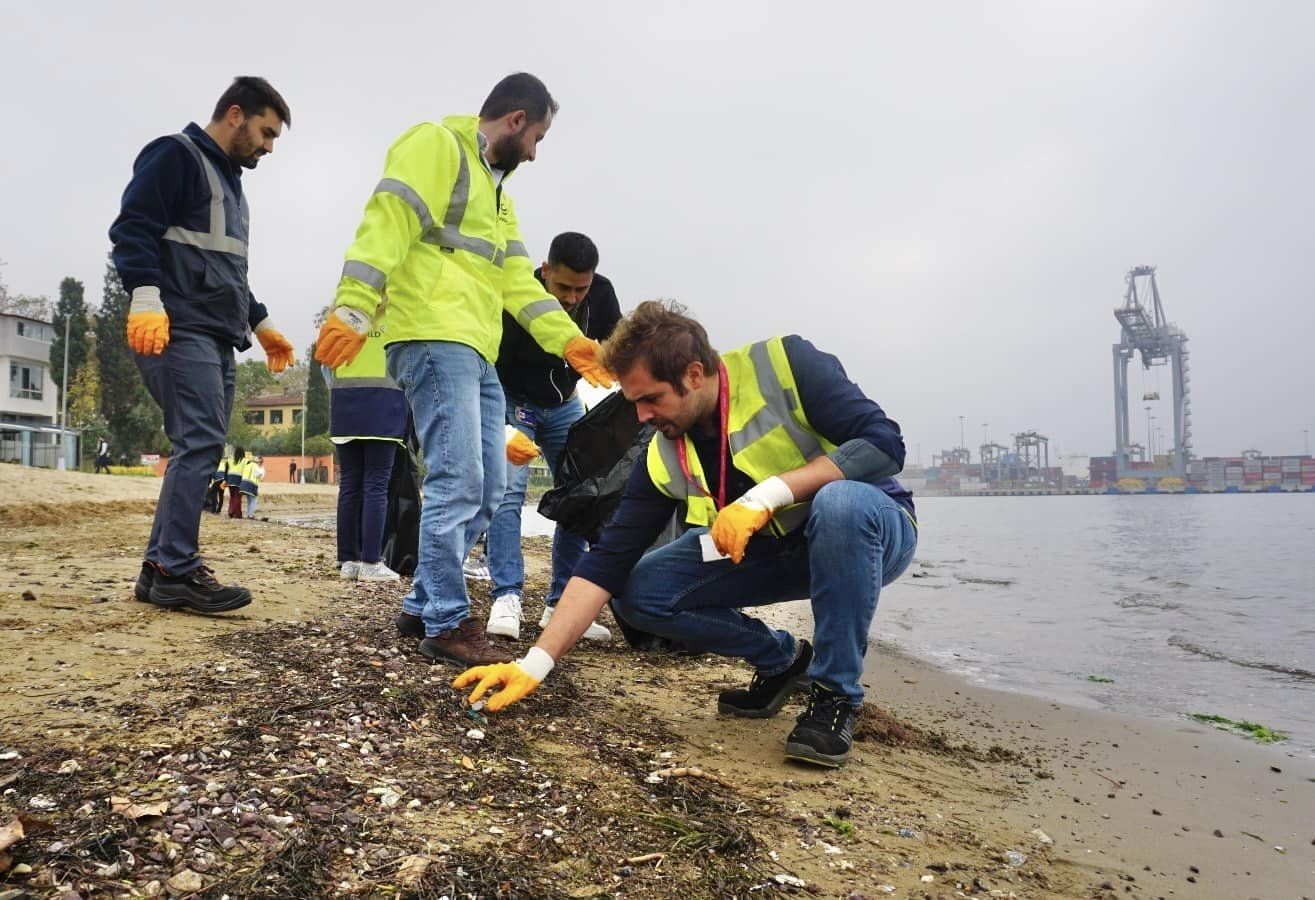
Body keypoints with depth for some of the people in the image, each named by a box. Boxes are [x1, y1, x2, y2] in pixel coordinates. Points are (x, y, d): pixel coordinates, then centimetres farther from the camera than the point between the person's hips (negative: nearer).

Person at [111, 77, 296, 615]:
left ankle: (161, 569, 7)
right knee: (201, 441, -17)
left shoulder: (230, 180, 28)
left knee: (200, 449, 4)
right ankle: (176, 570, -14)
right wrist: (145, 296, -25)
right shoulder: (175, 156, 0)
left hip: (218, 337, 9)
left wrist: (261, 324, 30)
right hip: (178, 329, -9)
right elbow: (132, 228, -12)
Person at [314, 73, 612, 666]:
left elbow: (518, 278, 23)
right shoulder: (437, 146, 0)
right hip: (435, 342, -10)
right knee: (458, 483, -12)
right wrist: (354, 310, -27)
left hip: (476, 355, 10)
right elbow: (386, 226, -14)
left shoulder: (496, 190, 29)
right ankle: (447, 624, -2)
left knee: (487, 488, 9)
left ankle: (422, 605, 19)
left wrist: (569, 340, 11)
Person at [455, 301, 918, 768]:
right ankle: (782, 659, 9)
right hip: (768, 549, 4)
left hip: (870, 527, -4)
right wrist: (535, 663, -19)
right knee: (638, 593, -11)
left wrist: (768, 493, -34)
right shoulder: (664, 459, -11)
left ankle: (835, 694, -19)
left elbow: (884, 443, -27)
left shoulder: (786, 364, -22)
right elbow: (607, 562, -12)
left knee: (840, 502, -39)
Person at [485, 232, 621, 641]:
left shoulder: (601, 294, -18)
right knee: (508, 491, -20)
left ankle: (561, 604, 1)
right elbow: (489, 375, -28)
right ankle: (506, 599, -18)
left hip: (564, 406, 4)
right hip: (512, 404, -4)